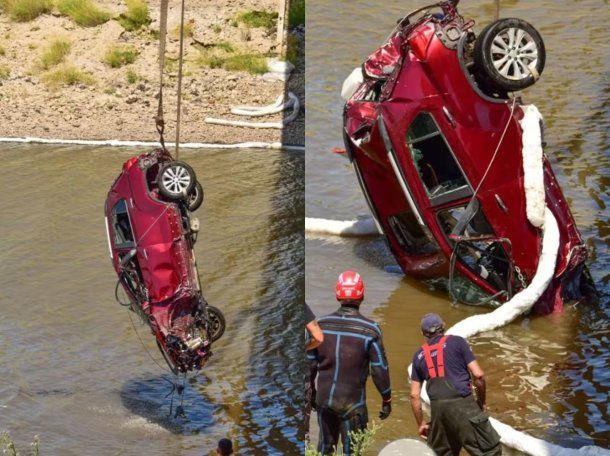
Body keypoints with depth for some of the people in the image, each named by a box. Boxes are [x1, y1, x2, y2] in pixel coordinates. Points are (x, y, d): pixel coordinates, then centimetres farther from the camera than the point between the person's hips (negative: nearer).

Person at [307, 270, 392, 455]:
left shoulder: (321, 325, -2)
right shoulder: (369, 329, -12)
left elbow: (310, 364, 4)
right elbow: (380, 369, -9)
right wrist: (386, 399, 2)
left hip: (324, 399, 3)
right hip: (352, 402, -3)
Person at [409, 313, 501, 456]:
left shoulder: (419, 355, 17)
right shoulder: (457, 342, 7)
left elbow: (414, 395, 14)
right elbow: (478, 375, -2)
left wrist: (421, 424, 22)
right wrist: (482, 401, 12)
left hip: (437, 407, 4)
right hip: (462, 403, -4)